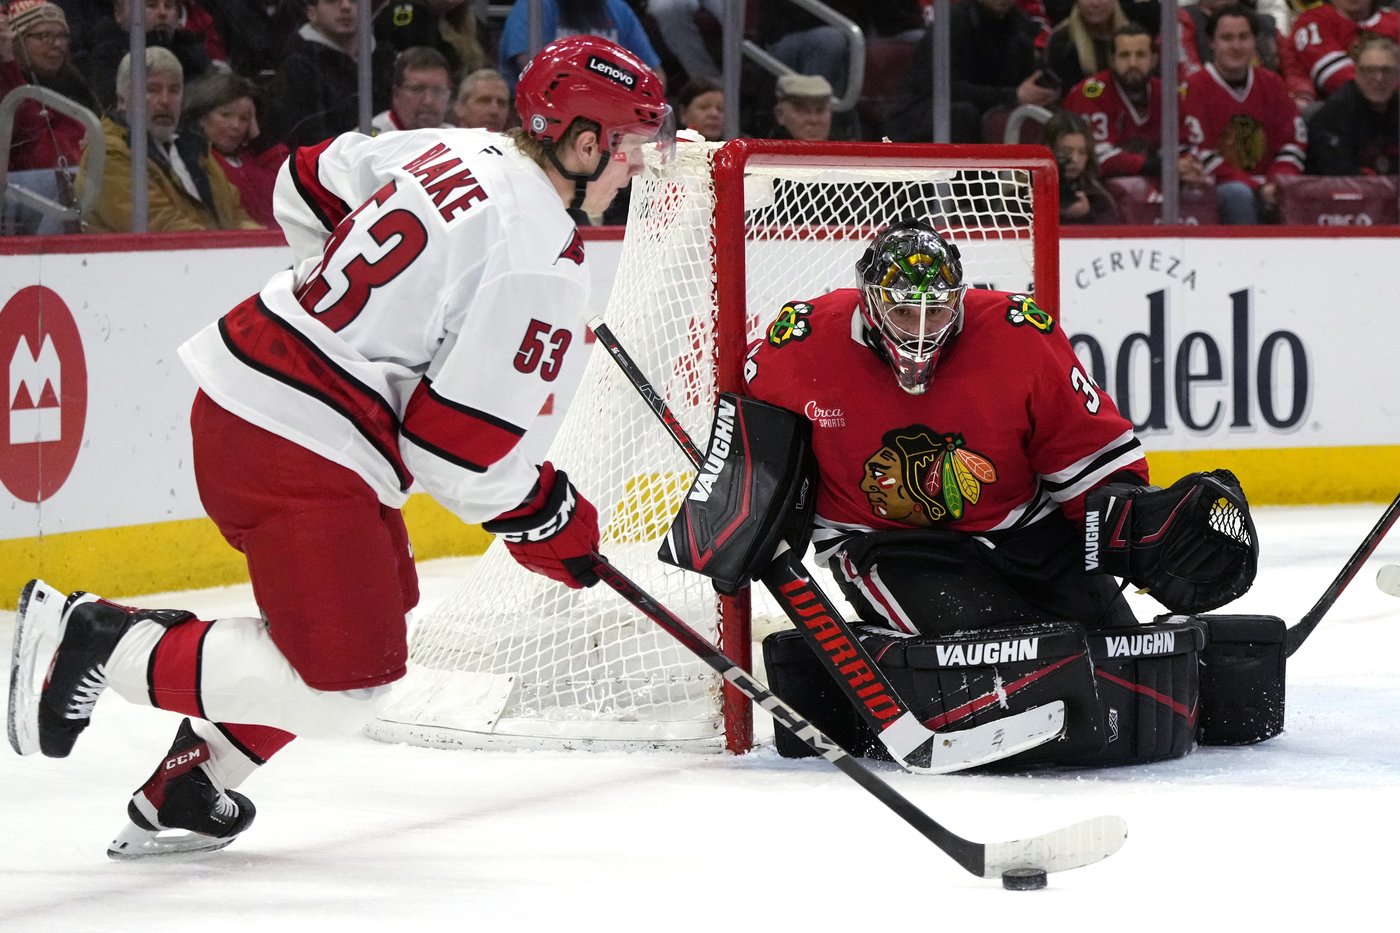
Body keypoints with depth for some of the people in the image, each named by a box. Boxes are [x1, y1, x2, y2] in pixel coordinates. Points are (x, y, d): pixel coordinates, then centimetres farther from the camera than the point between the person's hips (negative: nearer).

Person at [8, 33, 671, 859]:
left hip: (236, 389, 10)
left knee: (378, 599, 26)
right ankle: (97, 639, -5)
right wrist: (553, 523, -1)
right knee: (344, 687, -5)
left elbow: (308, 185, 26)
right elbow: (458, 443, -18)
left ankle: (189, 791, 25)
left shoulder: (455, 150, 9)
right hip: (303, 448, -10)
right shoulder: (543, 260, -17)